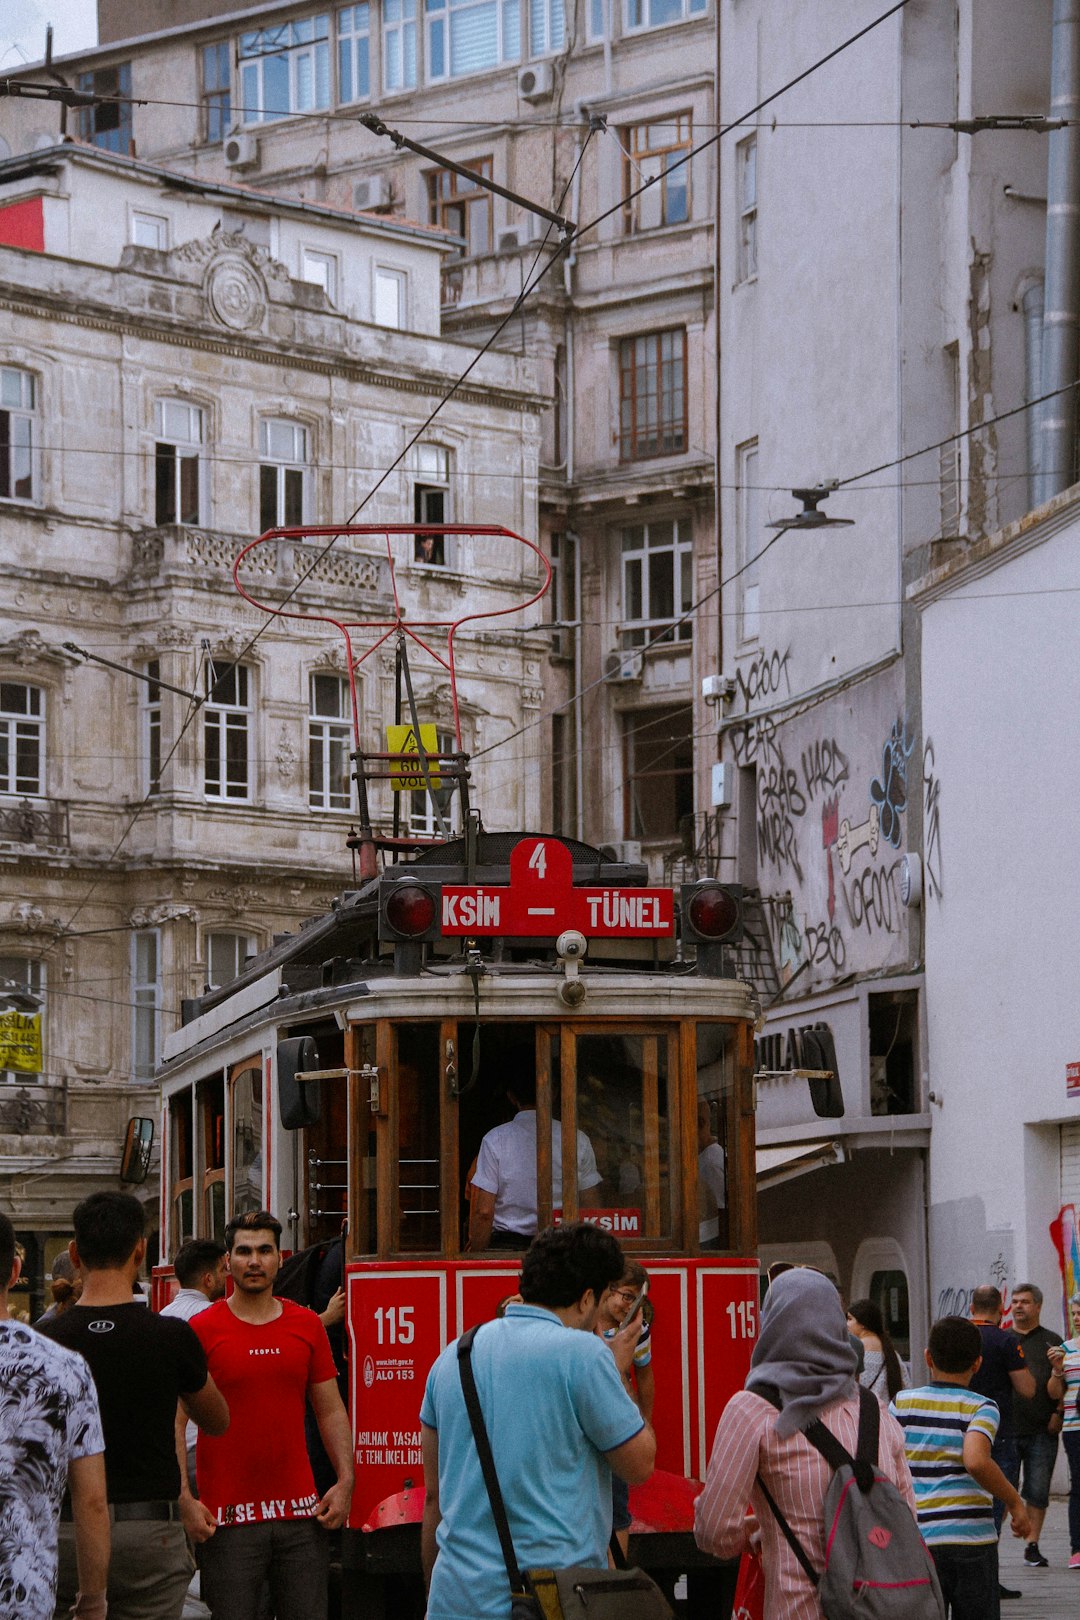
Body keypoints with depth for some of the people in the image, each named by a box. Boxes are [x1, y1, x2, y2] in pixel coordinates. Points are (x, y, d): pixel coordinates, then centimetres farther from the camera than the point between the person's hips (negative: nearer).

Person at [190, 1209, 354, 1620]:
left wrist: (345, 1482, 3)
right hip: (228, 1514, -3)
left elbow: (330, 1411, 15)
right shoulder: (201, 1331, -2)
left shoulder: (307, 1325, 10)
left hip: (300, 1510, 4)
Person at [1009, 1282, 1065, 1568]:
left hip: (1042, 1430, 0)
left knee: (1038, 1492, 2)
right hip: (1006, 1430, 0)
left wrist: (1059, 1413, -7)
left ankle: (1032, 1546, 10)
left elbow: (1065, 1384, 7)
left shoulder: (1052, 1342, 10)